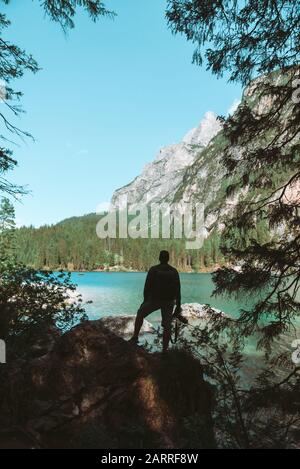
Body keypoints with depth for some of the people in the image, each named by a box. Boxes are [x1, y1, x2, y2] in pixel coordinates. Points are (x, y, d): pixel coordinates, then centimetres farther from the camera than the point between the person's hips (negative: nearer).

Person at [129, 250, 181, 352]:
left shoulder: (153, 270, -7)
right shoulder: (174, 271, 0)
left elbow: (147, 287, -7)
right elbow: (177, 290, -1)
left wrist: (145, 300, 5)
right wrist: (178, 306, 4)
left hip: (154, 299, -1)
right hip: (169, 301, 2)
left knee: (140, 314, 21)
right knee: (167, 326, 7)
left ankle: (135, 337, 19)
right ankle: (164, 349, 6)